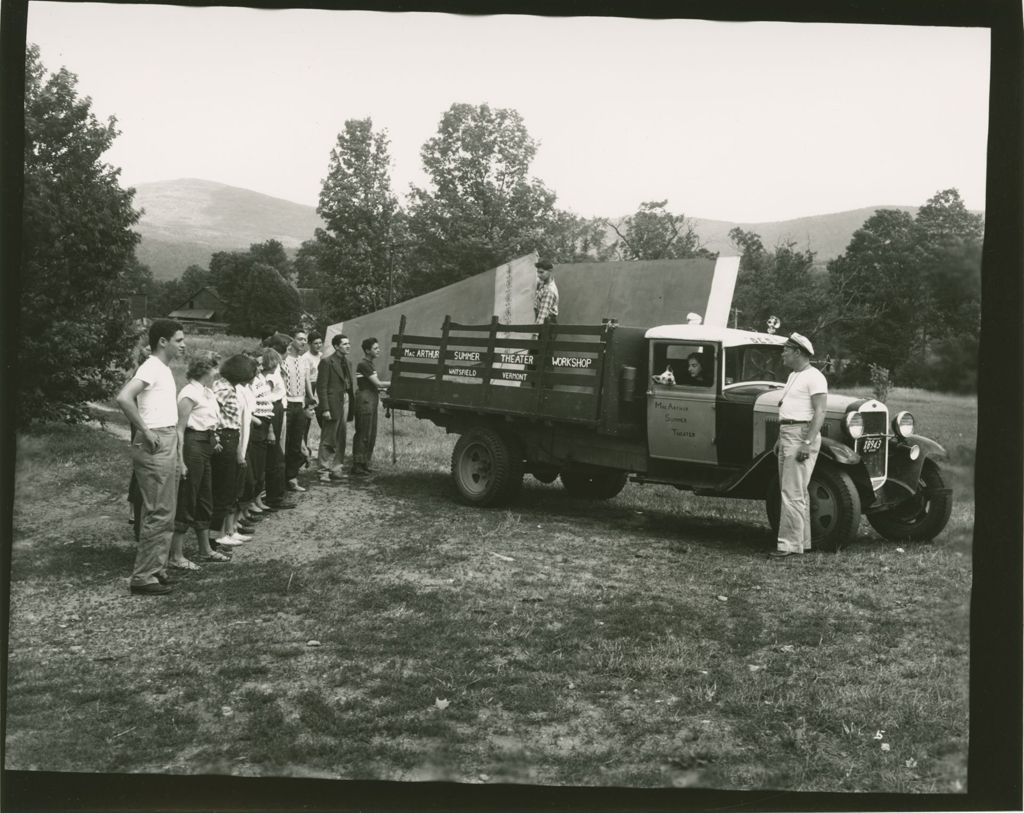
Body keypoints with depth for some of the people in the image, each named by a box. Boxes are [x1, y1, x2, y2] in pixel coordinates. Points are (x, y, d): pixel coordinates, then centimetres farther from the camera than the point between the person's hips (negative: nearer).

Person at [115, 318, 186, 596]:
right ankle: (143, 578, -1)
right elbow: (123, 398, -29)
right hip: (156, 446, -10)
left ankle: (156, 570, 23)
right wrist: (145, 432, -23)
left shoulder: (164, 368, 14)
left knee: (165, 512, 15)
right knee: (158, 513, -7)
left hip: (168, 444, 10)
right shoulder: (151, 368, -15)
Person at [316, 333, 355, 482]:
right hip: (332, 404, -7)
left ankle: (336, 469, 20)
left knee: (341, 439, 11)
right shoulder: (327, 362, -8)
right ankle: (324, 471, 2)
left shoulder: (346, 362, 15)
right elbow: (321, 387, -12)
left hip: (345, 402, 7)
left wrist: (351, 404, 7)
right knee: (328, 440, -2)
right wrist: (325, 409, -17)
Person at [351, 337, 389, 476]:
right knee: (363, 435, -7)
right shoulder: (363, 365, -14)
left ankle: (364, 464, 19)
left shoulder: (369, 364, 17)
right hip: (364, 402, -10)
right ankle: (357, 466, -3)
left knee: (371, 435, 12)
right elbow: (377, 384, -17)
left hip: (371, 403, 10)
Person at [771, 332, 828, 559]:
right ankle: (802, 542, 19)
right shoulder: (793, 376, 19)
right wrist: (780, 439, 21)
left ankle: (790, 544, -11)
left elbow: (819, 412, -19)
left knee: (792, 493, -12)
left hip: (802, 436, -10)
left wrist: (807, 443, -24)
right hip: (787, 436, 10)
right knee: (796, 492, 13)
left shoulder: (814, 377, -12)